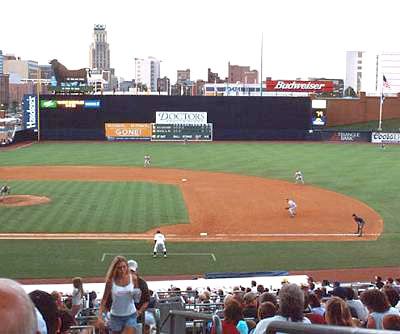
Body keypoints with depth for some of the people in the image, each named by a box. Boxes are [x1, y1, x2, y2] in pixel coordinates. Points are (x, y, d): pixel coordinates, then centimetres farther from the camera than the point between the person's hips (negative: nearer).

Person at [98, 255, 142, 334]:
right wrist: (100, 317, -15)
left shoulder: (133, 278, -6)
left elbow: (136, 300, 6)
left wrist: (137, 295, -17)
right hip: (116, 316, 0)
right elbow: (104, 300, -5)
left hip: (130, 316, 0)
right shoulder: (111, 281, -10)